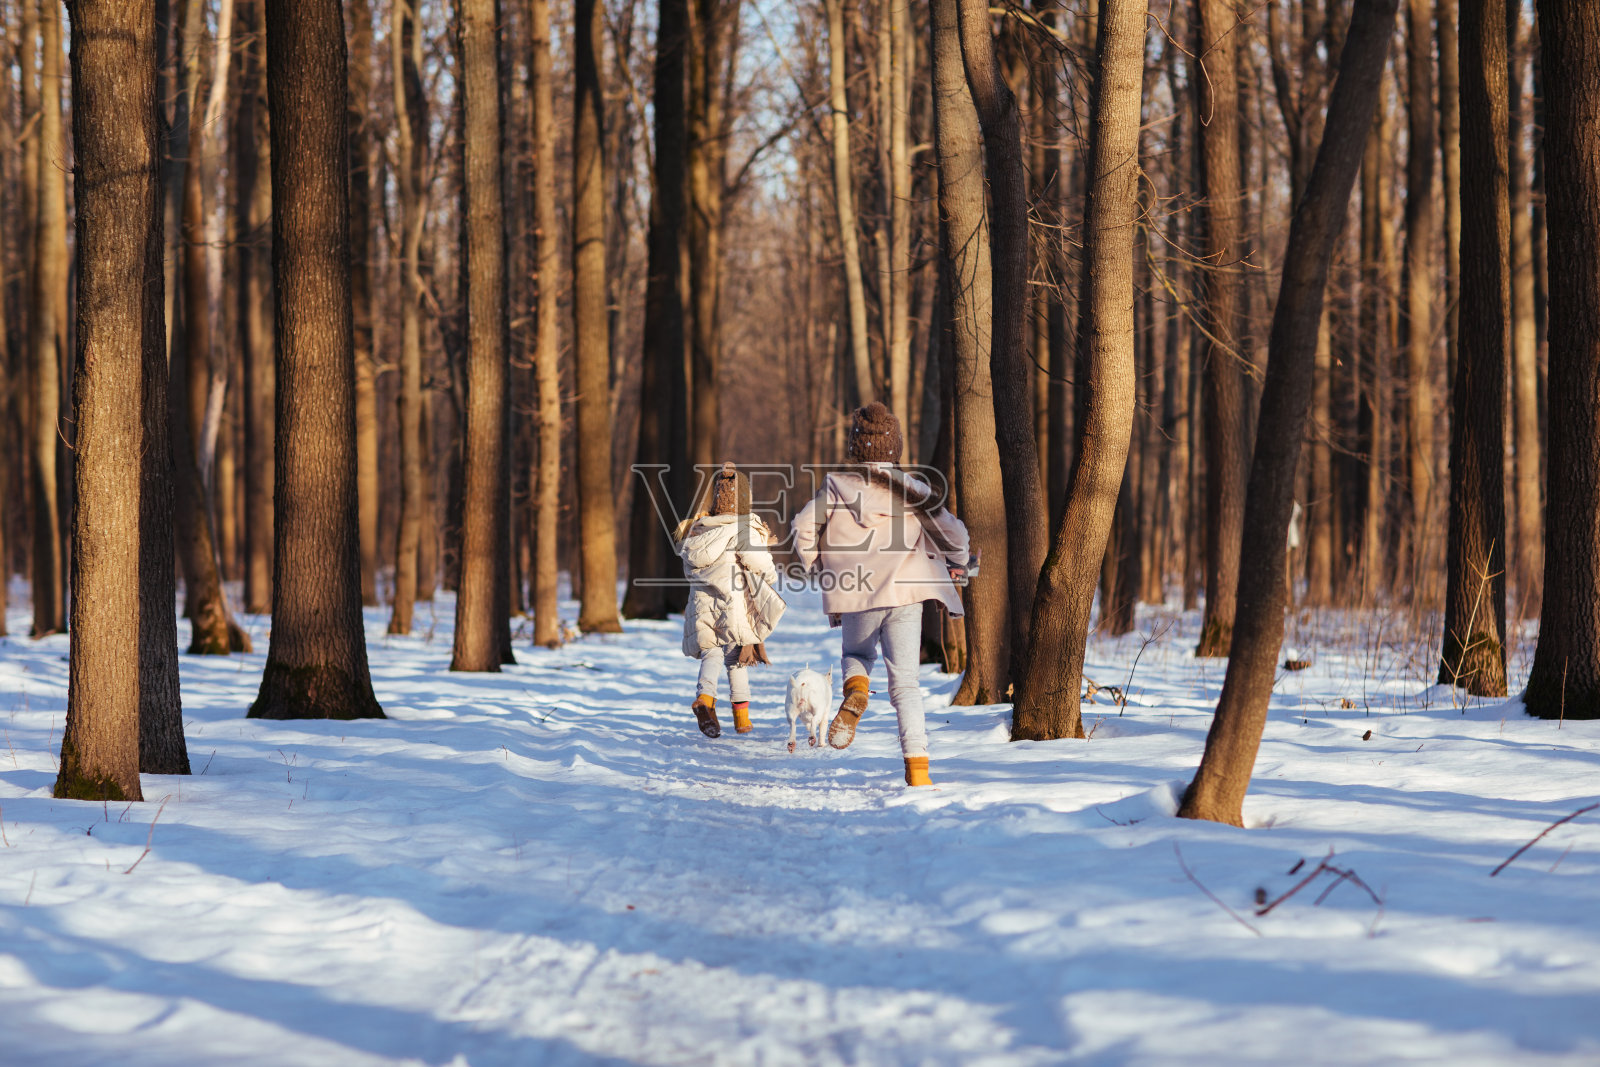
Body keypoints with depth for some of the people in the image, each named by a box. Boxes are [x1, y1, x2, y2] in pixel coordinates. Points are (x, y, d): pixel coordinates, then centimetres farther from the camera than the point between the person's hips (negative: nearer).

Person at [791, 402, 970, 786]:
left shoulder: (838, 486, 4)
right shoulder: (913, 489, 7)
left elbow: (803, 528, -2)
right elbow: (953, 533, 7)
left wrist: (820, 568, 14)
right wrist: (956, 563, 28)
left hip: (857, 595, 0)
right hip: (905, 594, 0)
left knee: (857, 654, 29)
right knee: (905, 683, 3)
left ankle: (855, 691, -6)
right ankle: (917, 766, -9)